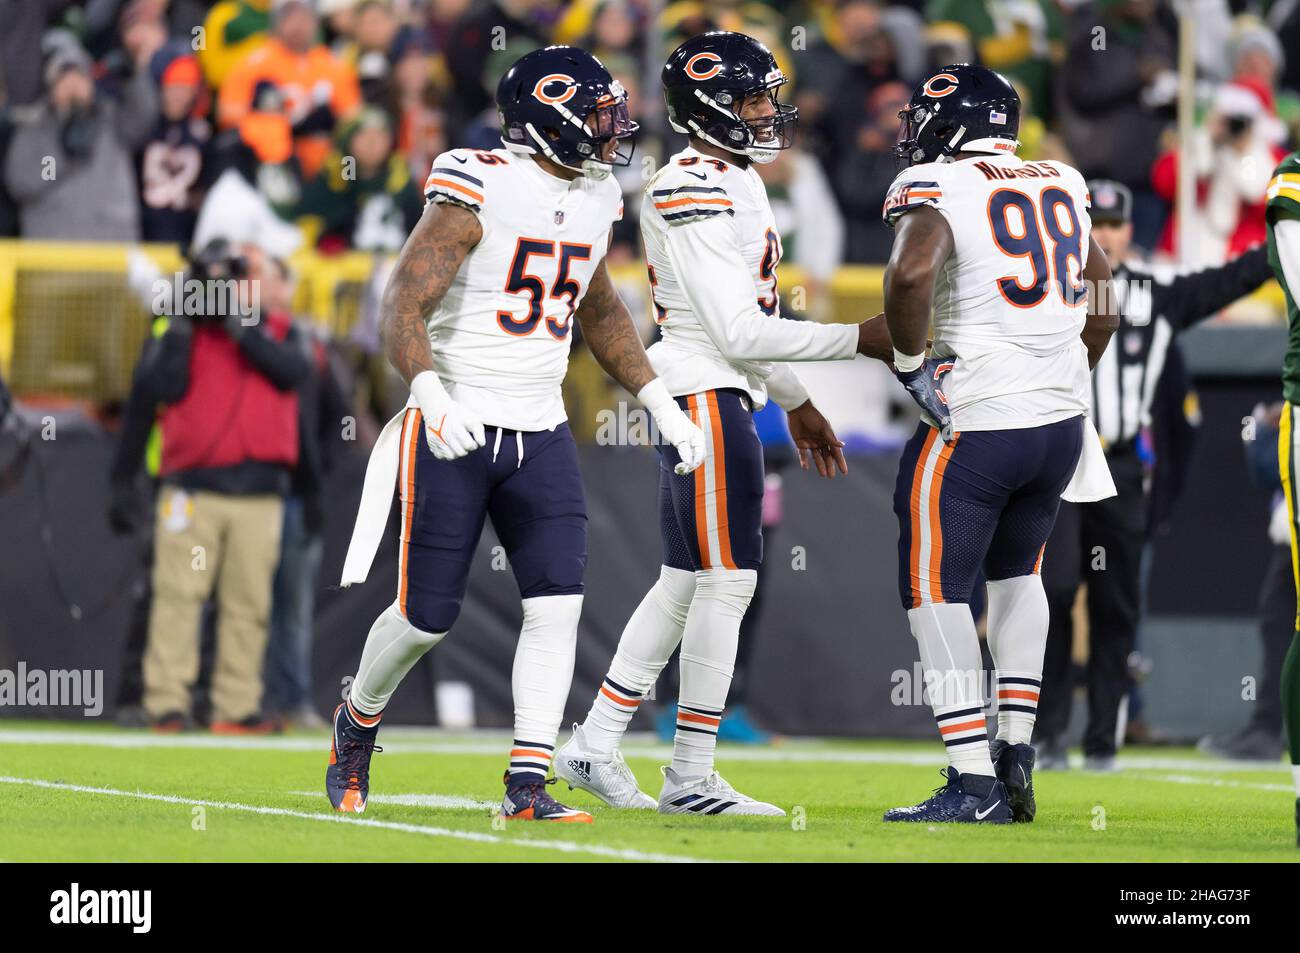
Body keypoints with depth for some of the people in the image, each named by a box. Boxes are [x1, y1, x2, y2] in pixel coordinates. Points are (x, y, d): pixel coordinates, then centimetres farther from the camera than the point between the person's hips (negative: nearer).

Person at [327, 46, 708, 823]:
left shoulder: (595, 198, 8)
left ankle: (528, 784, -7)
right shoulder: (480, 190, -15)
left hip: (540, 434, 6)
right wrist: (429, 392, -38)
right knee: (427, 617, 0)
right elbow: (406, 306, -21)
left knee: (559, 604, -9)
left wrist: (658, 401, 18)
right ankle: (357, 723, 30)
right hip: (455, 430, -6)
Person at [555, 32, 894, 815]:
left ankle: (595, 745, 17)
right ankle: (692, 776, -3)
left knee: (686, 582, 13)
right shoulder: (697, 195, -17)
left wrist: (797, 404, 28)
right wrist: (858, 339, -17)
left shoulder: (738, 182, 16)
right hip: (705, 394, -10)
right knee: (727, 579, -7)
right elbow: (739, 332, -20)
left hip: (718, 394, 10)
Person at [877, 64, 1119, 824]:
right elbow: (1102, 299, 21)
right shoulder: (1062, 187, 12)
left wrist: (909, 361, -13)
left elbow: (911, 270, -27)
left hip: (975, 423, -6)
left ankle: (974, 783, -4)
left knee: (937, 591, 2)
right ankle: (1017, 754, 21)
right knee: (1017, 573, 25)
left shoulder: (936, 188, -8)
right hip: (1061, 418, 7)